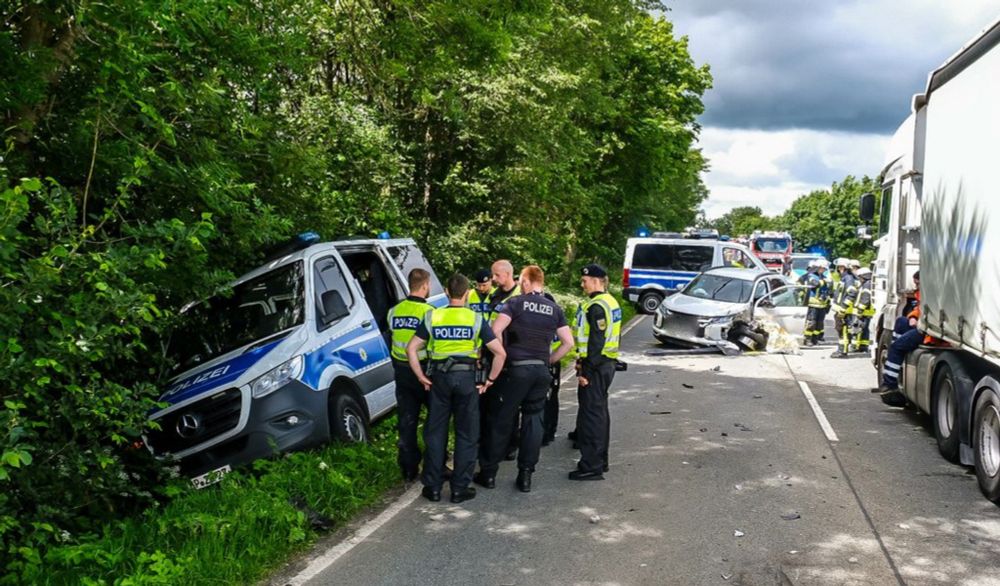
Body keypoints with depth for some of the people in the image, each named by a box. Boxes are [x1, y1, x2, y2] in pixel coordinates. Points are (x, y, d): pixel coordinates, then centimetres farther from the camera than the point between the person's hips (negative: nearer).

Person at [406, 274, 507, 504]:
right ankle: (460, 488, 11)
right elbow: (500, 352, -6)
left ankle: (433, 487, 15)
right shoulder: (476, 320, -2)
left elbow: (411, 349, -1)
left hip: (439, 377, 1)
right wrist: (490, 380, 2)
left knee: (435, 433, 11)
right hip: (466, 377, -1)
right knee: (466, 435, 8)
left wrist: (422, 378, 4)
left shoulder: (432, 317, 2)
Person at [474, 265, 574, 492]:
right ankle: (525, 475, 11)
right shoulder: (554, 308, 8)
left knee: (503, 421, 5)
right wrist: (549, 360, 13)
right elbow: (568, 342, 6)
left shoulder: (516, 303, -4)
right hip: (542, 371, 3)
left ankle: (489, 472, 13)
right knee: (533, 421, 10)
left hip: (517, 369, -3)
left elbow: (496, 330, -16)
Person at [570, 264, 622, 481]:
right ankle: (600, 461, 28)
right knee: (600, 412, 18)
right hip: (607, 364, 11)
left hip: (596, 366, -11)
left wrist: (586, 371, -20)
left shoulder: (597, 307, -18)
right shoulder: (610, 302, 14)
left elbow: (596, 342, -22)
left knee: (591, 415, -6)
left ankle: (591, 467, -2)